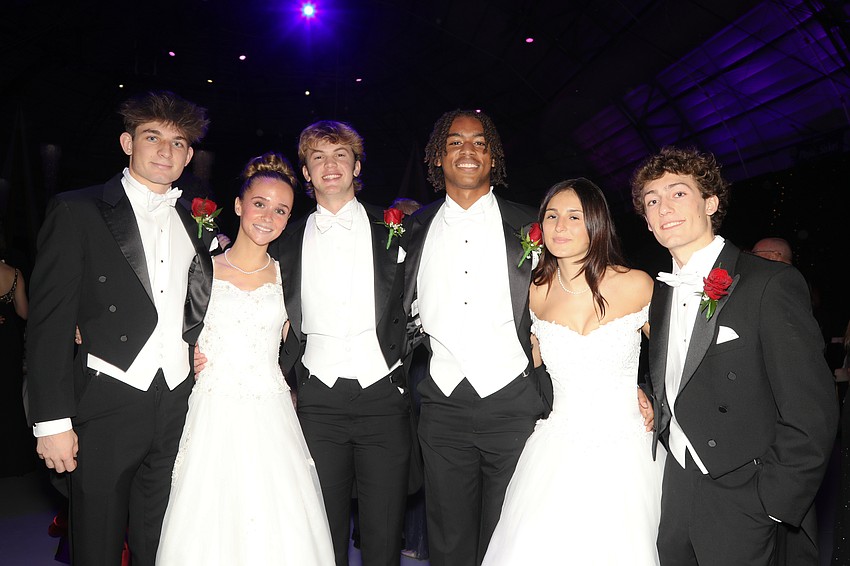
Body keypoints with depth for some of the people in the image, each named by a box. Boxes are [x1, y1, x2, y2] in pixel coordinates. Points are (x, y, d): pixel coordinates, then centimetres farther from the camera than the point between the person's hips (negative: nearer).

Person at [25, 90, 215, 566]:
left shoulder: (196, 223, 10)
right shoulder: (77, 211, -3)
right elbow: (49, 323, -8)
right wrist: (52, 420, -11)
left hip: (179, 405, 4)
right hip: (106, 406, -4)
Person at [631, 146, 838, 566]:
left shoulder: (772, 284, -14)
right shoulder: (660, 293, 6)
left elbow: (811, 415, -16)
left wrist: (771, 504, -15)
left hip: (738, 501, -5)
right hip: (674, 495, 6)